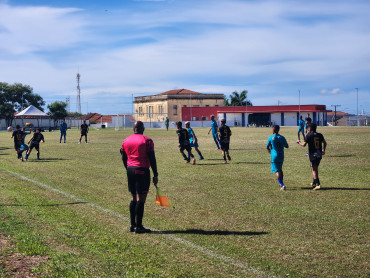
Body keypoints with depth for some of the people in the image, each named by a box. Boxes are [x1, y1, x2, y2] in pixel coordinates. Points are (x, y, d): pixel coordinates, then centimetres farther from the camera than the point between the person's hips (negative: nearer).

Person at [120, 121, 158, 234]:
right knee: (141, 199, -3)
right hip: (142, 171, -6)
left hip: (130, 170, 6)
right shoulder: (147, 141, -6)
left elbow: (124, 158, 15)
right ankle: (138, 226, -2)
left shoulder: (125, 141, 10)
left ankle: (132, 225, 16)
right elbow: (152, 159, -9)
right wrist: (155, 175, -4)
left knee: (133, 198, 14)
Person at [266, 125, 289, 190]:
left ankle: (282, 185, -18)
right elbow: (287, 146, 4)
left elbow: (267, 147, -1)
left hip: (274, 156, -5)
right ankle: (281, 183, 29)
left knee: (277, 171, -5)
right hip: (281, 156, 5)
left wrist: (269, 151, 21)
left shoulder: (270, 138, -8)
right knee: (280, 169, 22)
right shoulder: (282, 137, 2)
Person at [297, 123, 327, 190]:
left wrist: (299, 142, 7)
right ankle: (314, 183, 30)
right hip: (319, 155, 5)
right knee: (316, 168, 18)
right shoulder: (320, 135, 7)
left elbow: (304, 144, -12)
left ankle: (318, 184, -13)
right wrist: (323, 150, 27)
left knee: (313, 169, -1)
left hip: (312, 155, -5)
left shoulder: (308, 136, -8)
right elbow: (325, 143, 12)